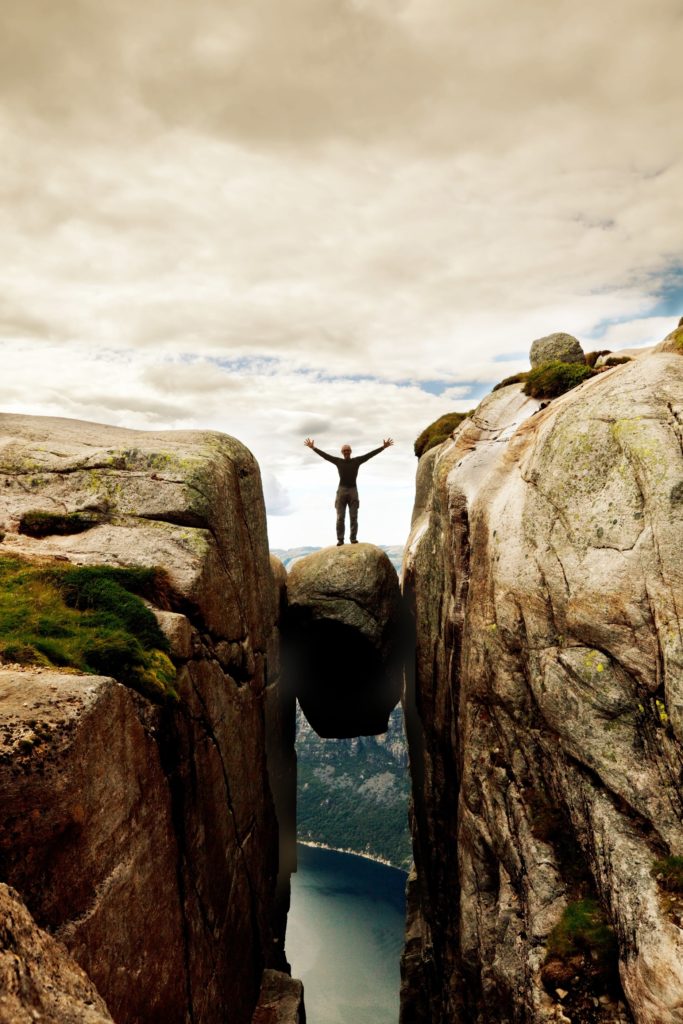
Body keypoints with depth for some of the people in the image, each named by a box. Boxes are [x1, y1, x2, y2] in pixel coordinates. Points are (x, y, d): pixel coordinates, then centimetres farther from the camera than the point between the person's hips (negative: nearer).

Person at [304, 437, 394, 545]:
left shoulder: (357, 461, 9)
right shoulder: (338, 461, 10)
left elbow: (370, 454, 6)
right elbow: (324, 455, 14)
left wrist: (383, 447, 2)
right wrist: (313, 448, 14)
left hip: (353, 491, 0)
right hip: (341, 490, 0)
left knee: (353, 517, -3)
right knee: (340, 517, -4)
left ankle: (353, 538, 0)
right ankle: (340, 539, -3)